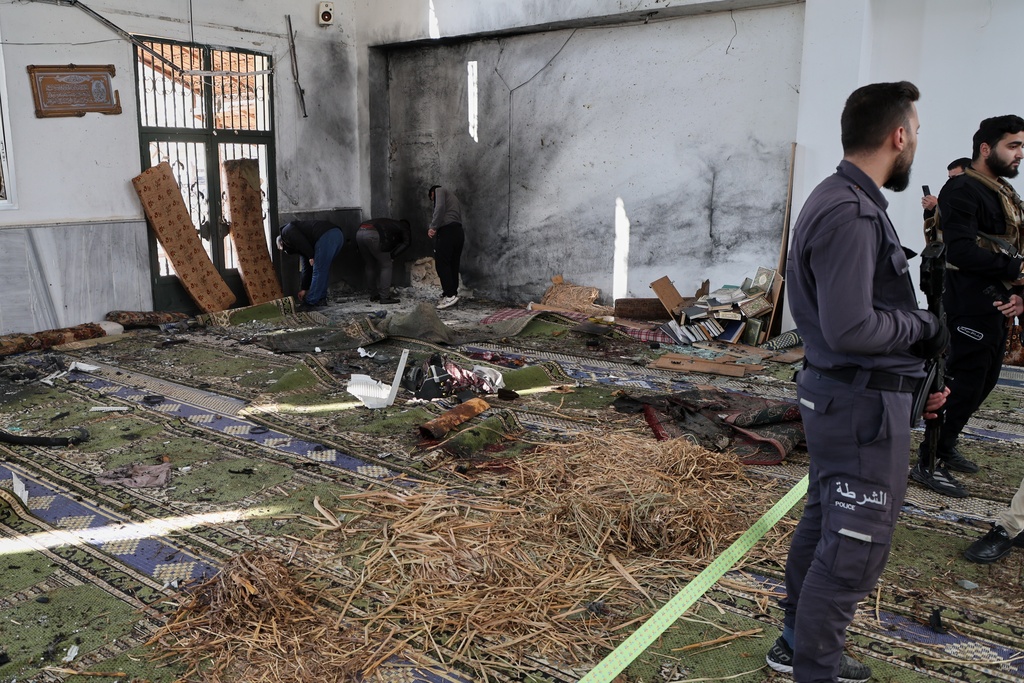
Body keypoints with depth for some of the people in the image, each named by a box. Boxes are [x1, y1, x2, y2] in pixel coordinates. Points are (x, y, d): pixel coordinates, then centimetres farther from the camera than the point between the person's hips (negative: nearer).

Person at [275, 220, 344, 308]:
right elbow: (307, 268, 34)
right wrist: (304, 289, 36)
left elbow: (301, 240, -7)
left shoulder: (286, 231, 15)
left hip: (326, 236, -10)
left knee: (318, 271, -2)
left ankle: (311, 302, 5)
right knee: (323, 270, 21)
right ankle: (321, 298, 25)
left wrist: (311, 256, -5)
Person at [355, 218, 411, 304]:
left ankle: (374, 295, 28)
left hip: (359, 233, 7)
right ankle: (385, 297, 2)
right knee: (386, 266, 5)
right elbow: (406, 243, 5)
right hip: (373, 235, -7)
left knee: (370, 266, 20)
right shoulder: (404, 228, 24)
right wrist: (392, 255, 2)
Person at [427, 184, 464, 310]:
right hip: (459, 232, 8)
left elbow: (440, 207, -13)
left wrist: (432, 227, -13)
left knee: (442, 264, -7)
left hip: (447, 231, -8)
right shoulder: (453, 196, 32)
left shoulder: (439, 190, 8)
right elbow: (458, 216, 20)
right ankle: (453, 294, 11)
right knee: (453, 265, 10)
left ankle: (450, 295, -13)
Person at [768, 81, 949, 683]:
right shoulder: (850, 214, -22)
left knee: (824, 524, 21)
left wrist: (915, 372, 14)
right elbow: (850, 328, -28)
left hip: (845, 394, 11)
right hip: (863, 404, -11)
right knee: (855, 546, 1)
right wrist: (923, 327, -11)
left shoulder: (850, 203, 12)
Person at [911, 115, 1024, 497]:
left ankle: (946, 446, 32)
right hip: (971, 307, -10)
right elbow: (961, 251, -25)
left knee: (983, 382, 17)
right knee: (964, 384, -5)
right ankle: (929, 463, 5)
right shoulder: (963, 191, -14)